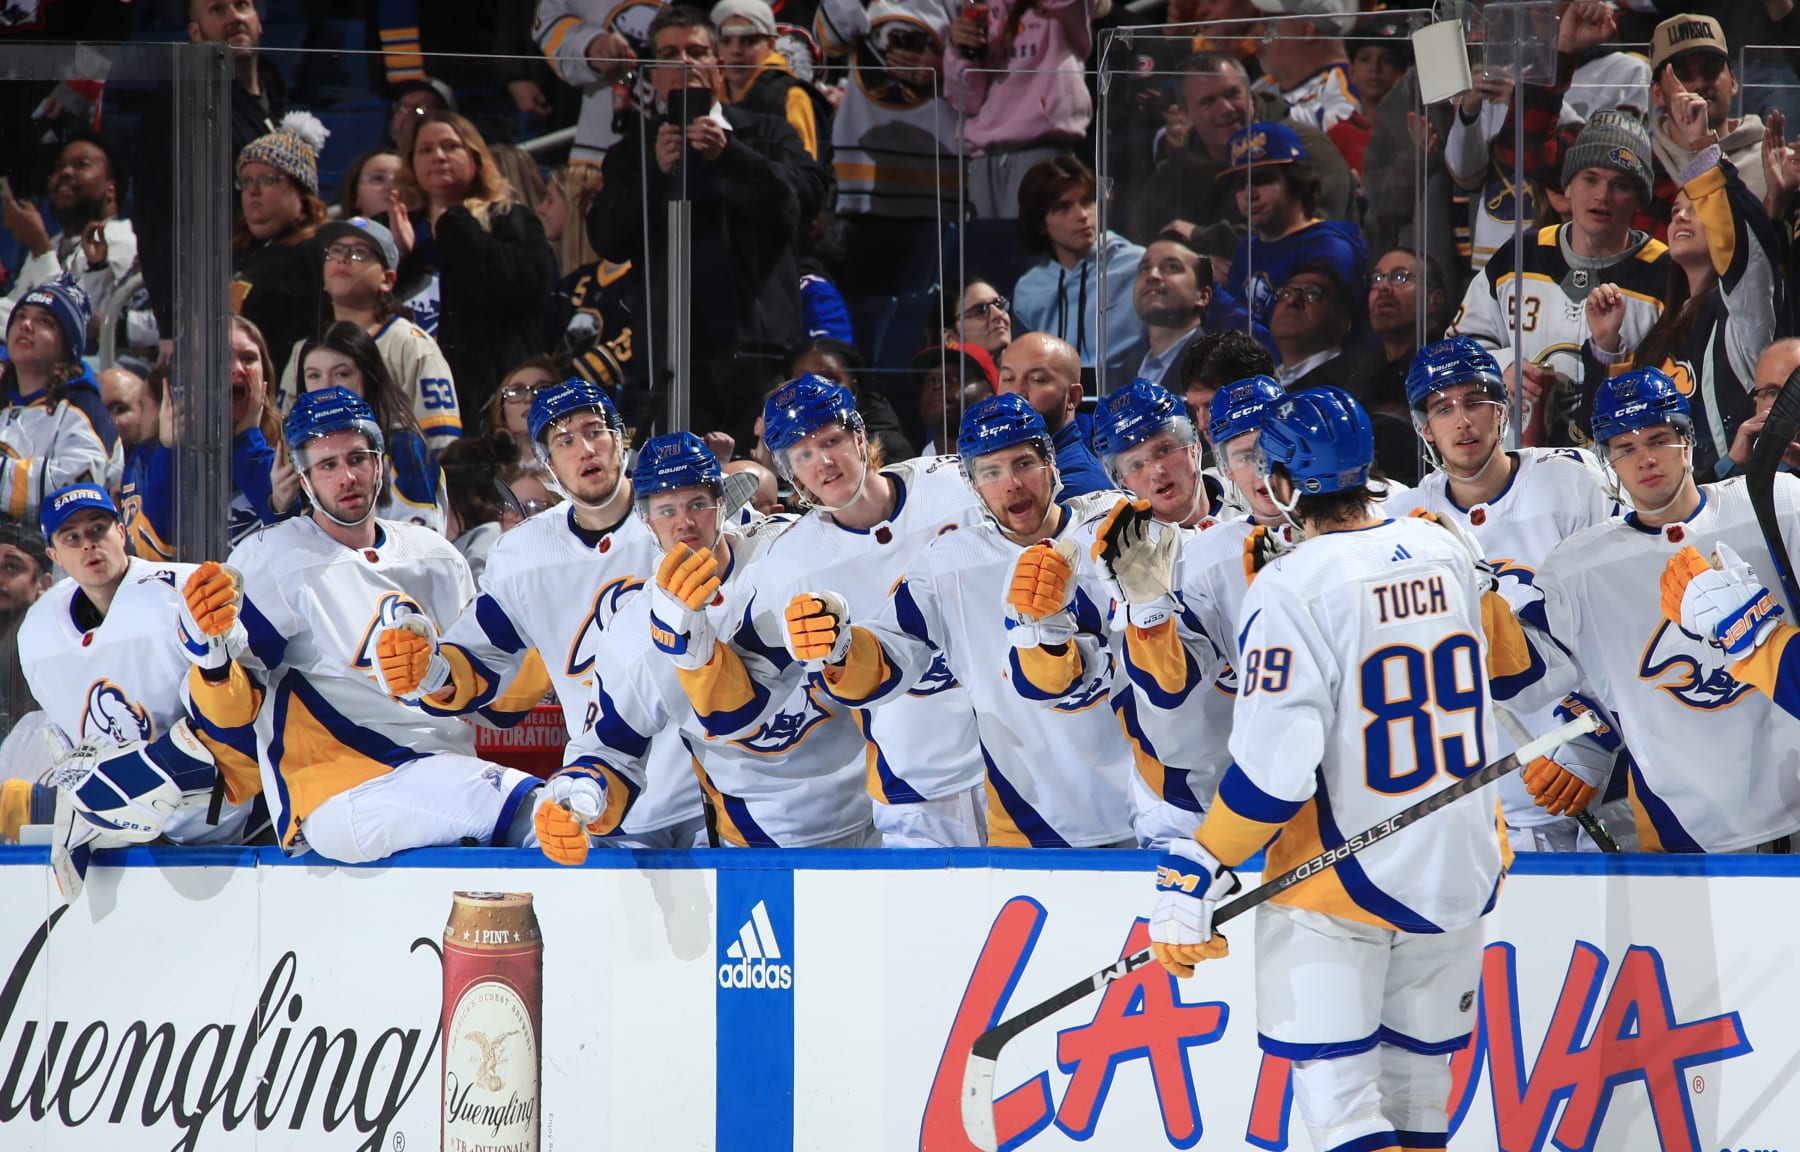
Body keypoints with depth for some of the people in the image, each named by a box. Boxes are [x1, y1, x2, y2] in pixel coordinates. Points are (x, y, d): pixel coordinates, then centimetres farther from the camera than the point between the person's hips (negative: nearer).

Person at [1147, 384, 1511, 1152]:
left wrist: (1197, 874, -14)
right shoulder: (1446, 557, 2)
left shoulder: (1293, 588, -18)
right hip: (1460, 876, 7)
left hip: (1338, 887, -6)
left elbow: (1274, 767, -21)